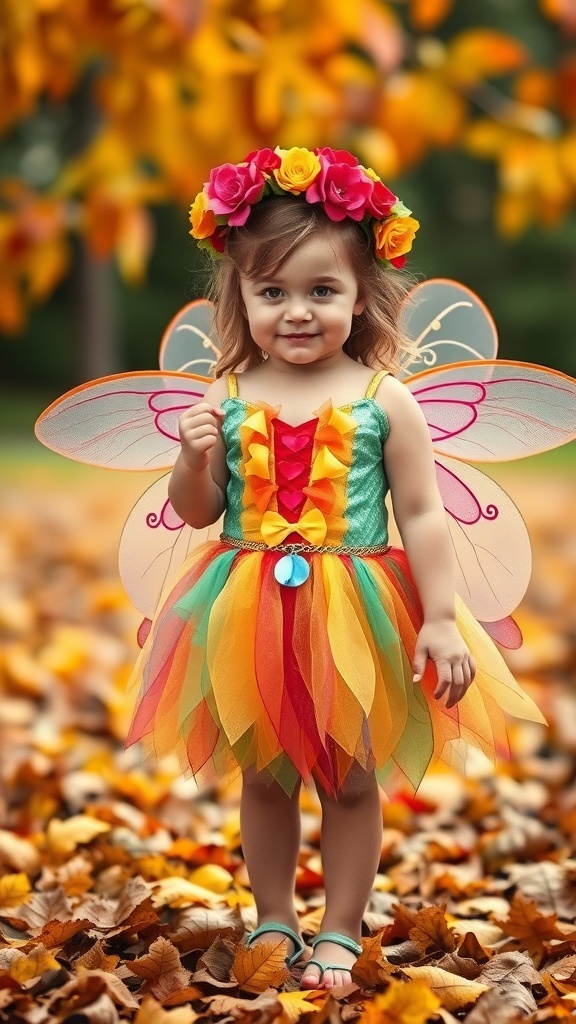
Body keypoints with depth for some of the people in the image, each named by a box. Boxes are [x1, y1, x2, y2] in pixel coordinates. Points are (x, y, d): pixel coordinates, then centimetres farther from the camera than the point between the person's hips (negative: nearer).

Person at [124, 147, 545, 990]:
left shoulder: (385, 402, -9)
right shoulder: (228, 399, -3)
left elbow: (423, 516, -7)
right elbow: (196, 512, 5)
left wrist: (440, 621, -11)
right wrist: (194, 459, -16)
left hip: (355, 616, -2)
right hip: (252, 618, 2)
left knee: (351, 780, 10)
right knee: (263, 776, 15)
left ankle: (341, 932, 24)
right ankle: (273, 917, 32)